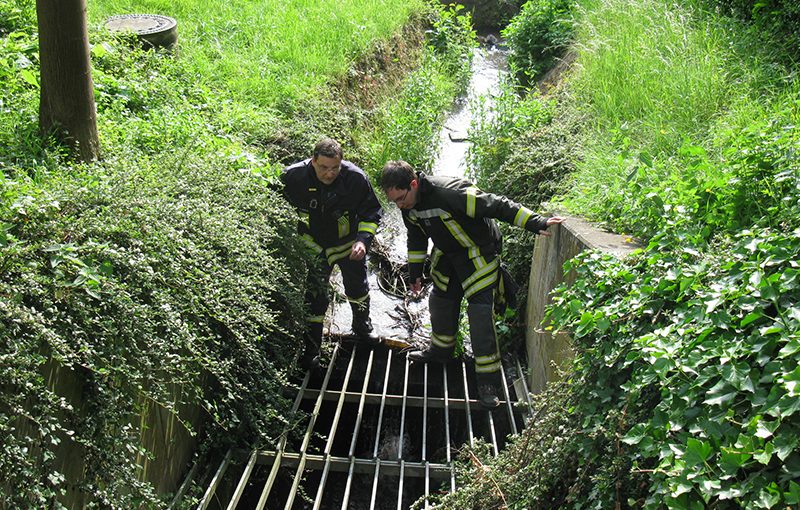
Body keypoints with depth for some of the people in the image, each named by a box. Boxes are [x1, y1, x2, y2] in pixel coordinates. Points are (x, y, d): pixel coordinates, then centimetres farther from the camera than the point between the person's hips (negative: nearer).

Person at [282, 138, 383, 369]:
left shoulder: (356, 178, -26)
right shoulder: (293, 177, -25)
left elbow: (371, 212, -11)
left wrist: (363, 240, -25)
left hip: (349, 244, 1)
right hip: (313, 246, -1)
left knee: (358, 289, 21)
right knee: (313, 297, -1)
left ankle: (362, 326, 49)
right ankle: (311, 348, 16)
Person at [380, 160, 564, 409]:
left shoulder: (450, 192, -36)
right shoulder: (408, 204, -9)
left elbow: (497, 206, -34)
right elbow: (416, 238, 9)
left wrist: (536, 223, -35)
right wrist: (415, 272, 14)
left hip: (478, 255, -8)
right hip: (448, 256, 8)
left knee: (480, 314, -13)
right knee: (441, 302, 19)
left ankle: (488, 381, -6)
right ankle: (441, 349, 44)